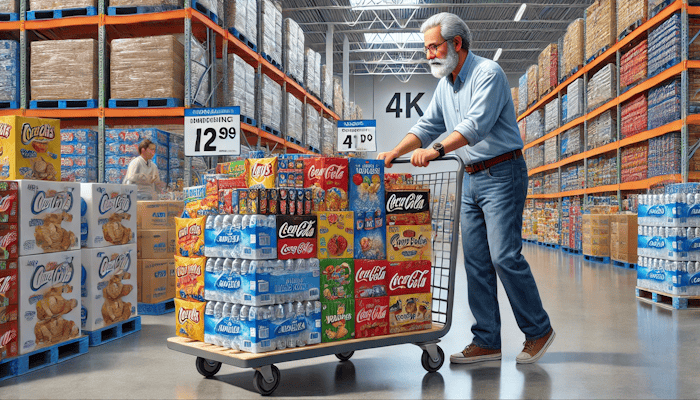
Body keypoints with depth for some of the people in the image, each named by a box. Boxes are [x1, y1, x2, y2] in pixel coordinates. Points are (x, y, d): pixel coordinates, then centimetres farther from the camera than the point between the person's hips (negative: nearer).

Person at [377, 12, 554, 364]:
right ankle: (487, 341, 10)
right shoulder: (445, 84, 15)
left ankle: (538, 331, 5)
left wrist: (437, 150, -35)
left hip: (502, 174, -8)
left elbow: (477, 123, -25)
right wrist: (393, 154, 0)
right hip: (471, 178, 8)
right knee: (476, 261, 4)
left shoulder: (488, 73, -11)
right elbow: (427, 126, 14)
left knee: (505, 256, -11)